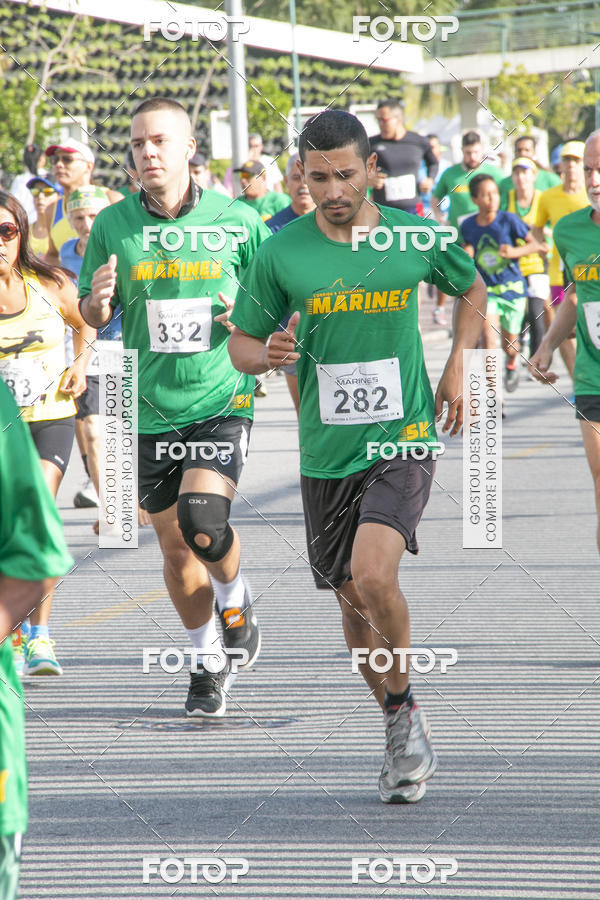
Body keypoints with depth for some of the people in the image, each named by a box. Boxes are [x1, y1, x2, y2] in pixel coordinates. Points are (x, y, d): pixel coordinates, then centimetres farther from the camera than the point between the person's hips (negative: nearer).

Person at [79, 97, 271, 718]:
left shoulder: (236, 221, -3)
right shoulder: (113, 225, 1)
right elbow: (91, 314, 8)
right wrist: (98, 300, -15)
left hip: (220, 402, -3)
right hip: (150, 409, 3)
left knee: (202, 520, -23)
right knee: (176, 550, 9)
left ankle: (235, 598, 10)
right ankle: (208, 661, 30)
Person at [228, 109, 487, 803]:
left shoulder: (415, 238, -2)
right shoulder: (279, 254, -4)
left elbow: (472, 289, 18)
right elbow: (240, 343, 5)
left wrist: (455, 368, 6)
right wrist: (270, 355, -17)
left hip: (403, 440, -2)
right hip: (326, 454, 2)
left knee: (372, 575, -23)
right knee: (352, 600, 9)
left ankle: (404, 702, 0)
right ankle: (400, 730, 29)